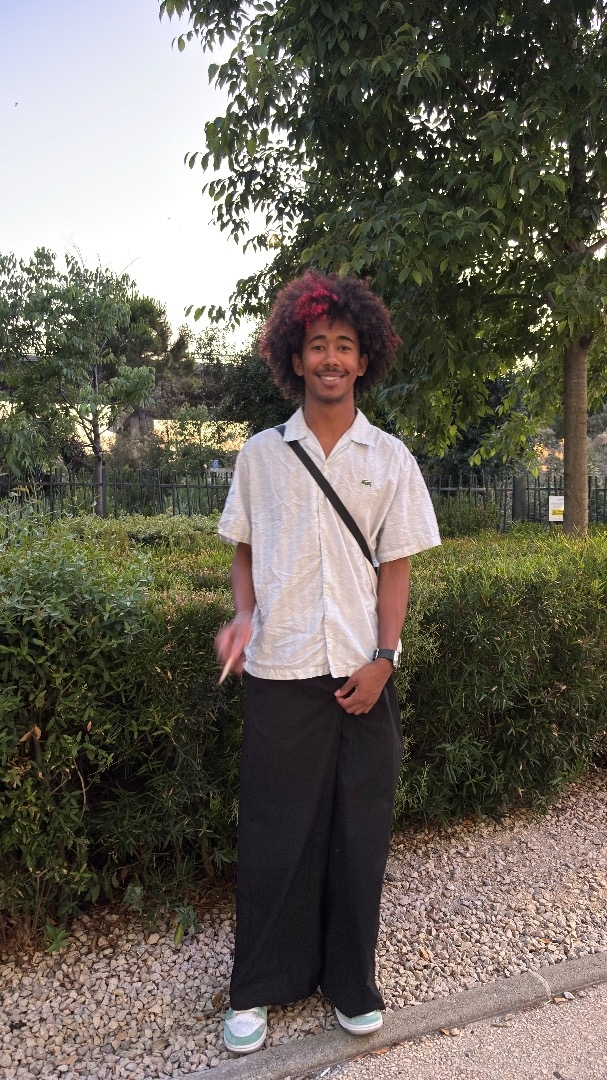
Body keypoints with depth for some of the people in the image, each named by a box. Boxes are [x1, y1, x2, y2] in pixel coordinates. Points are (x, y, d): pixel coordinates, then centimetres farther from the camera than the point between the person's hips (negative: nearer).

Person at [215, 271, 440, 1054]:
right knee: (274, 833, 8)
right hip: (280, 669, 0)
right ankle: (258, 989, 28)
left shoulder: (389, 459, 4)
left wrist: (383, 658, -6)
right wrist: (243, 615, -8)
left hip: (362, 673, 1)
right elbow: (244, 551, 10)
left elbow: (395, 566, 3)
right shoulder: (260, 454, 4)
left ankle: (351, 981, 31)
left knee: (359, 828, 10)